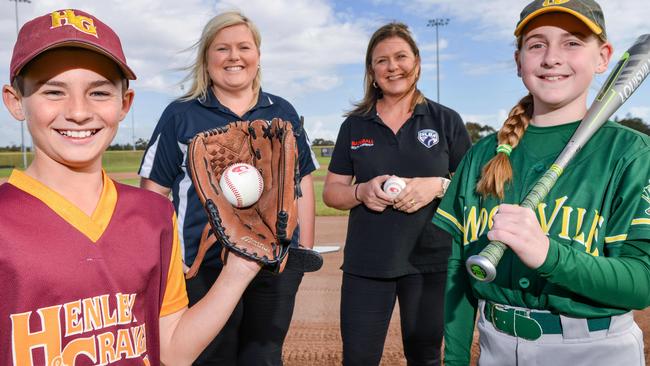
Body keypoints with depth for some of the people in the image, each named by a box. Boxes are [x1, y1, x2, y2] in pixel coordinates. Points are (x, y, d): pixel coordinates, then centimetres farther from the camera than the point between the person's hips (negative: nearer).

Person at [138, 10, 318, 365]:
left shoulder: (283, 113, 9)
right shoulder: (180, 115, 1)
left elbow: (302, 182, 11)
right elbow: (154, 190, 1)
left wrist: (306, 248, 7)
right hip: (204, 267, -2)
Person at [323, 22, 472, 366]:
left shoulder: (446, 120, 2)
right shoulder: (354, 125, 6)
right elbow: (330, 192, 7)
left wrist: (437, 186, -17)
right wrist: (361, 191, -14)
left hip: (429, 260, -1)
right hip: (365, 262, 1)